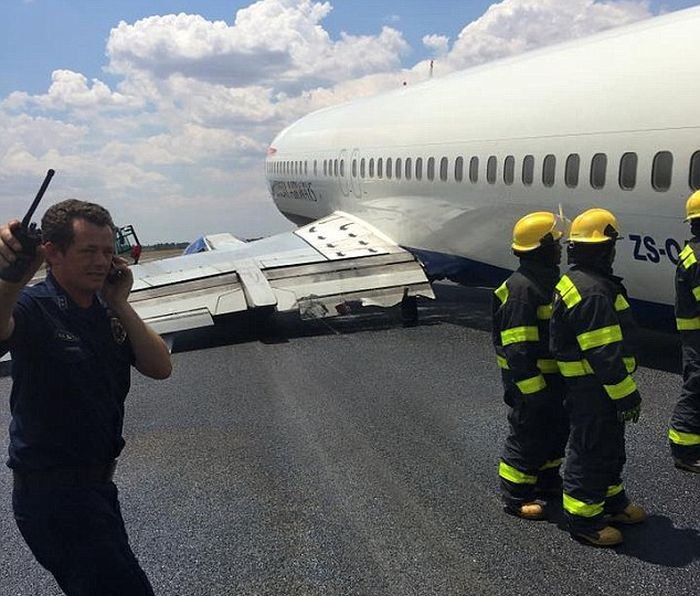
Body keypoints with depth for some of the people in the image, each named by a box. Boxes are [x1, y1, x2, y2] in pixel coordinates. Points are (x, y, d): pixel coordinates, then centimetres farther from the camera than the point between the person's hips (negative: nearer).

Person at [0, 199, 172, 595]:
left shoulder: (106, 309, 5)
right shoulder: (34, 308, -16)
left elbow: (160, 367, -3)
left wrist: (120, 304, -11)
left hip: (97, 483, 8)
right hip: (51, 489, -8)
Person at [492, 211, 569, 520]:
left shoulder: (550, 279, 10)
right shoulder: (521, 288, -23)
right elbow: (517, 346, -26)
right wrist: (532, 386, -25)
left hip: (553, 375, 10)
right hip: (529, 378, -10)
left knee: (557, 429, 21)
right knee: (527, 434, 2)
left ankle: (547, 479, 40)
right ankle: (515, 495, 16)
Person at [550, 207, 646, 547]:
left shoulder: (573, 283, 10)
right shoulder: (594, 292, -26)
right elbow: (604, 354, -27)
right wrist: (625, 394, -21)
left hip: (587, 383, 11)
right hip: (593, 388, -11)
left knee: (610, 445, 23)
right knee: (591, 450, 2)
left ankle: (612, 501, 39)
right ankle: (583, 519, 15)